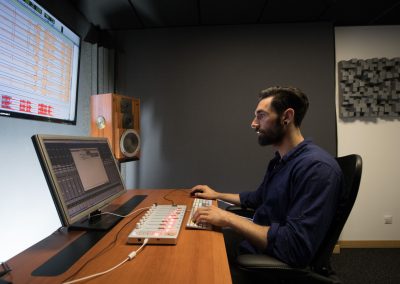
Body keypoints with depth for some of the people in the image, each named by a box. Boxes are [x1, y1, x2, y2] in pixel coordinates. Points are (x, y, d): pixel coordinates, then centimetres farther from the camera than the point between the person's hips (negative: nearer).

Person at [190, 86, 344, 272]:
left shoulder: (316, 166, -25)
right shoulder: (279, 161, 8)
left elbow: (296, 246, -31)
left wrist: (229, 219, -28)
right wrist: (217, 195, 17)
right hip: (252, 246, 8)